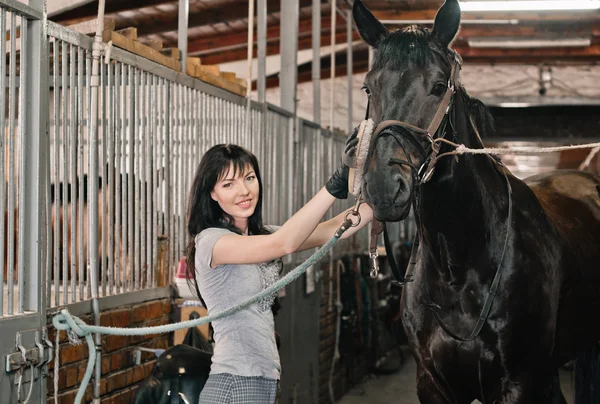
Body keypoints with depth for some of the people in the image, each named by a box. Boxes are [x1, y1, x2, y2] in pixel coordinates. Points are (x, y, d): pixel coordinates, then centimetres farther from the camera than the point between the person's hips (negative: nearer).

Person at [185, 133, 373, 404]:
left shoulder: (261, 237, 12)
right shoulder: (210, 241, -13)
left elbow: (332, 231, 1)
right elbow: (284, 244, -28)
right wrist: (337, 183, -34)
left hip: (266, 381, 8)